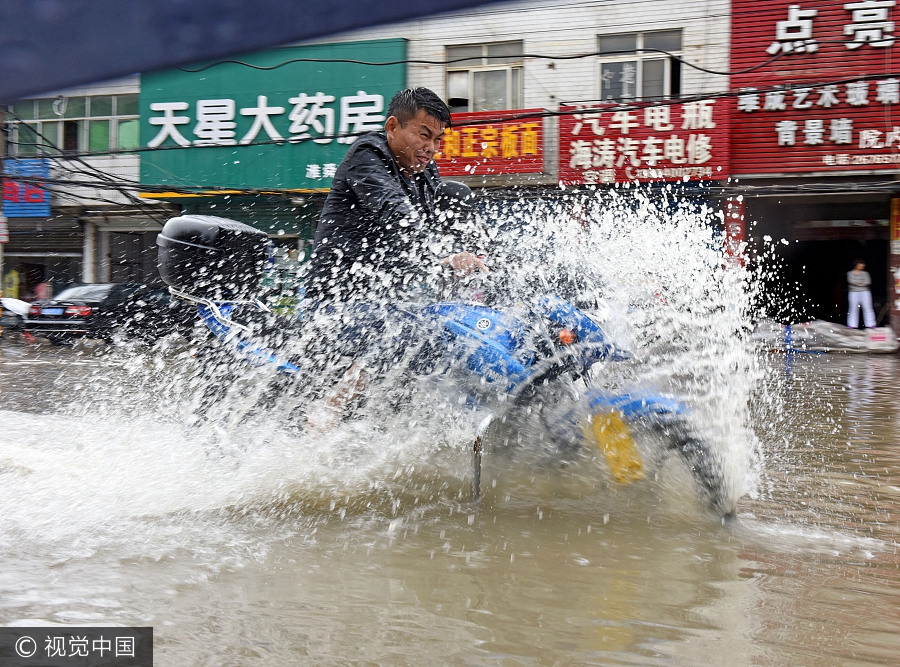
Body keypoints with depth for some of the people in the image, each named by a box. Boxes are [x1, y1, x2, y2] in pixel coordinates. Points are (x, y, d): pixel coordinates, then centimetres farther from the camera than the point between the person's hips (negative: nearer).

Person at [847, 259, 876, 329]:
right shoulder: (850, 273, 7)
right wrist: (862, 282, -7)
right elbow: (851, 281, -10)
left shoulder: (865, 273, 13)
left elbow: (868, 282, -1)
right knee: (853, 308, -4)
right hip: (854, 292, -2)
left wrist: (858, 283, -9)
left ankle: (870, 324, -8)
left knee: (867, 308, -6)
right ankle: (852, 325, -1)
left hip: (865, 292, 2)